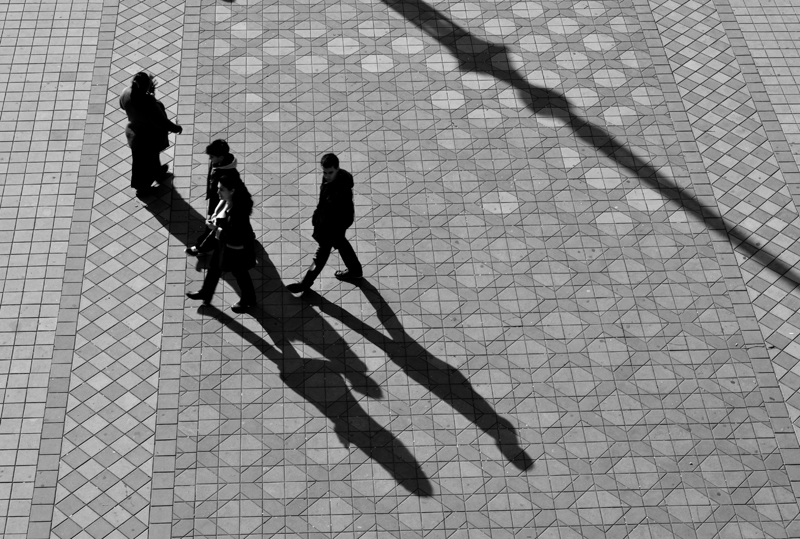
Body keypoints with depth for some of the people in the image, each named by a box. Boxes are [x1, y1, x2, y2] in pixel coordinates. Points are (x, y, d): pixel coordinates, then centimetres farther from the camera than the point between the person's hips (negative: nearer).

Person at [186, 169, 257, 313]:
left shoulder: (239, 211, -38)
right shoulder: (225, 201, -11)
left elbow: (235, 236, -35)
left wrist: (217, 228, -29)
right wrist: (214, 219, -10)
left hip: (237, 249, -9)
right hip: (223, 244, 9)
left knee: (240, 274, 17)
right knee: (214, 267, 26)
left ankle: (248, 300, 44)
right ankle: (206, 294, 50)